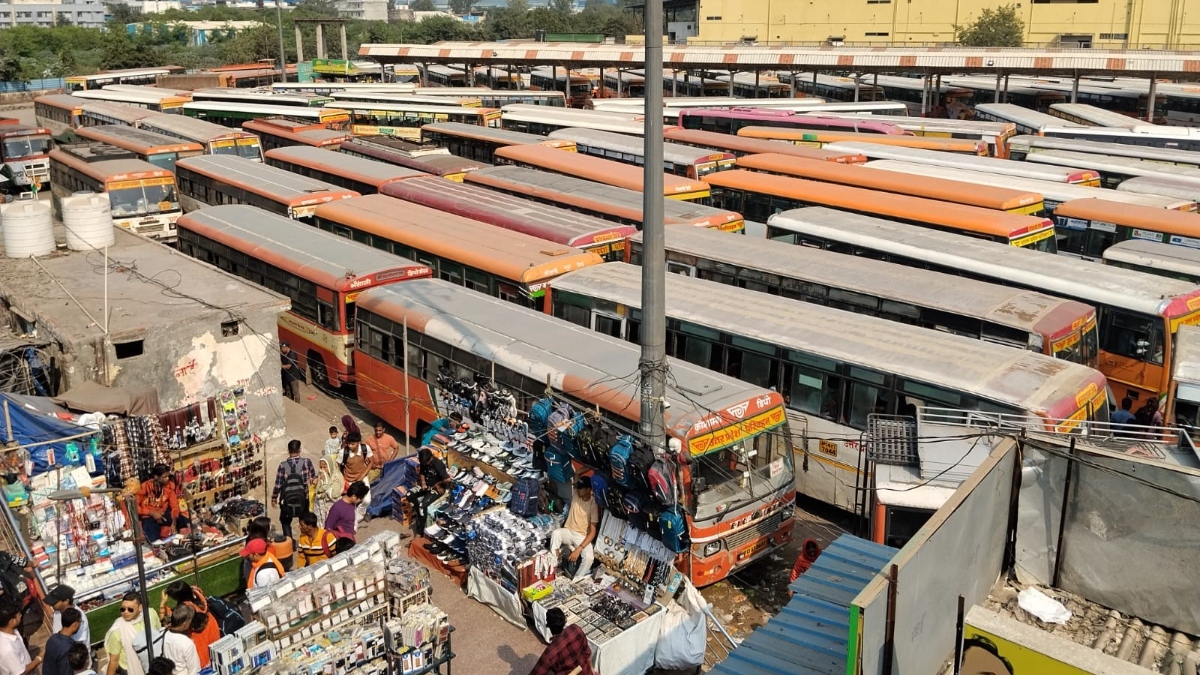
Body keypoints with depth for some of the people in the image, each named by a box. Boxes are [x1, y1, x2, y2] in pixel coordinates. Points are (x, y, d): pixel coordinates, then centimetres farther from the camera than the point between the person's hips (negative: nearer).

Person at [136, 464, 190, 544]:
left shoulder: (170, 485, -5)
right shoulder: (145, 487, -15)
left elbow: (174, 505, -8)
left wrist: (174, 522, -24)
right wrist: (152, 513, -23)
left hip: (165, 514, 3)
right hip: (149, 517, -3)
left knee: (187, 523, -17)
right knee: (154, 541, -26)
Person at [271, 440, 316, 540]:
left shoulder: (283, 465, -10)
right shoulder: (307, 462, -10)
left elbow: (278, 484, -6)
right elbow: (314, 479, 1)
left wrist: (274, 498, 10)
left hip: (287, 500, 0)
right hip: (303, 500, 0)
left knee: (285, 522, 20)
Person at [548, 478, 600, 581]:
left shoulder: (593, 505, -17)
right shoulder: (576, 495, -4)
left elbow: (593, 532, -20)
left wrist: (578, 549, -28)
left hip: (582, 537, -3)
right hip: (568, 531, 4)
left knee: (589, 557, -33)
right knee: (555, 533, -32)